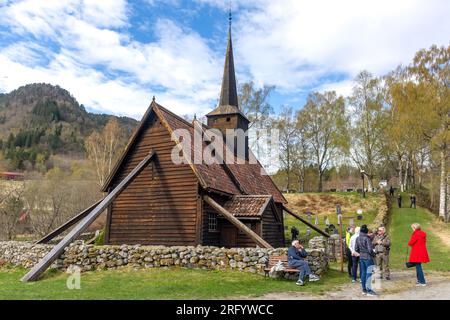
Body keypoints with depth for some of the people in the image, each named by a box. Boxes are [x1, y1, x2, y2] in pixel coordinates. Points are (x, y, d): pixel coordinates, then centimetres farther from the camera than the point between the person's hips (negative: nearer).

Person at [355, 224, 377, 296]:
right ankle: (369, 290, 1)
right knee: (369, 274, -2)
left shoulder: (357, 238, 4)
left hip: (361, 258, 7)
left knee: (363, 273, 12)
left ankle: (364, 290, 19)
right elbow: (370, 249, -18)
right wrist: (372, 254, 0)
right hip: (368, 258, -7)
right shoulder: (367, 238, -17)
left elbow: (356, 249, 8)